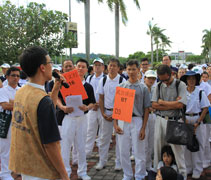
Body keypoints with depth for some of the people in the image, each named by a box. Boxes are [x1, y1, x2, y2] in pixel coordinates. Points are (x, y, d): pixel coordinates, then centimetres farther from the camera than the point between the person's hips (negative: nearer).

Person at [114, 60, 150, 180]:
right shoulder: (121, 86, 8)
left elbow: (146, 109, 0)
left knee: (139, 151, 3)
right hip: (122, 121, 2)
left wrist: (143, 128, -5)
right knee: (124, 151, 9)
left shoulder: (143, 88, 1)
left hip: (137, 120, -2)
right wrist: (115, 123, 0)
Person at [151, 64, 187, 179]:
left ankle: (182, 174, 15)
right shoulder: (159, 86, 5)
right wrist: (173, 105, -11)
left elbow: (180, 105, -16)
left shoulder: (180, 85, -5)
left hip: (174, 121, -3)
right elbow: (154, 105, -3)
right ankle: (157, 171, 25)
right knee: (158, 147, 10)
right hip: (160, 120, 4)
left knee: (177, 148, 0)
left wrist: (162, 102, -7)